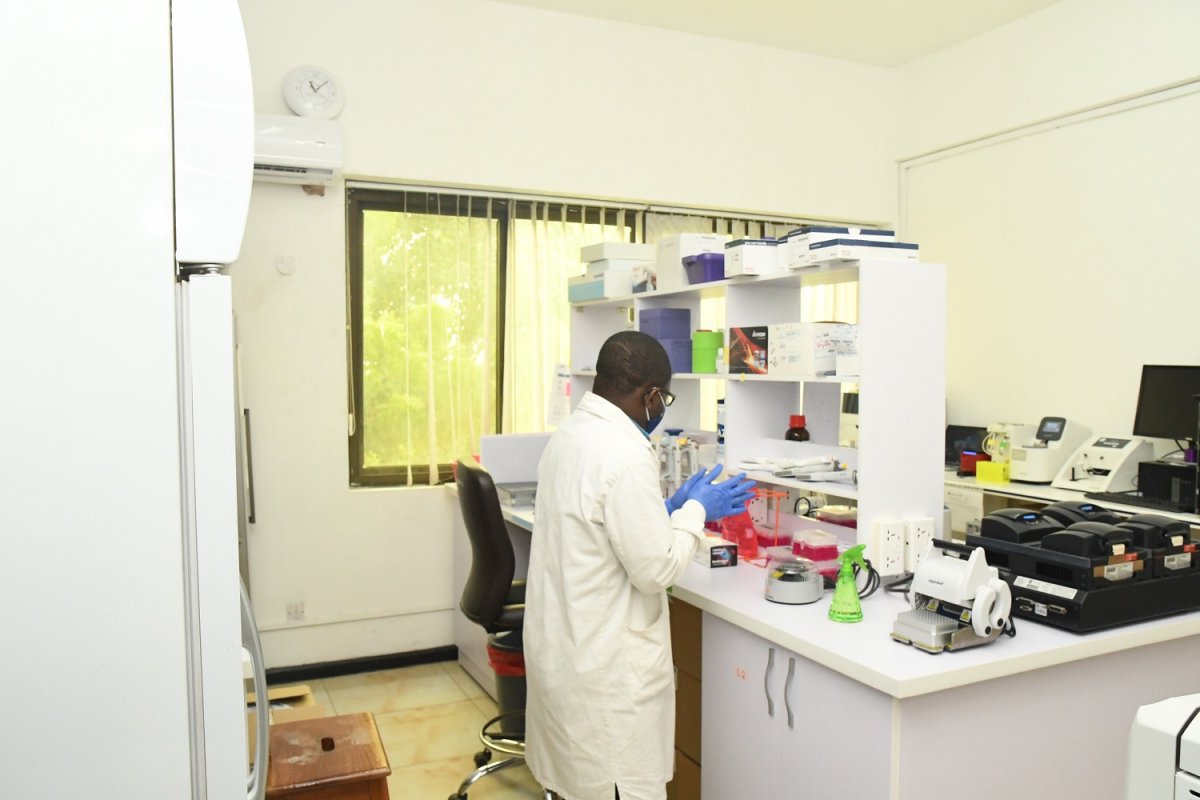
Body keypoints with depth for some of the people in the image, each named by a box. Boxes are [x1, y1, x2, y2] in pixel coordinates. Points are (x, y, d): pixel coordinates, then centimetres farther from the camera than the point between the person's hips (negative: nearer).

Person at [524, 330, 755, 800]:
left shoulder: (569, 435, 4)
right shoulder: (625, 454, -24)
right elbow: (656, 570, -19)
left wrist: (669, 509, 13)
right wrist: (695, 511, -5)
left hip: (562, 648, 9)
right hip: (605, 668, -9)